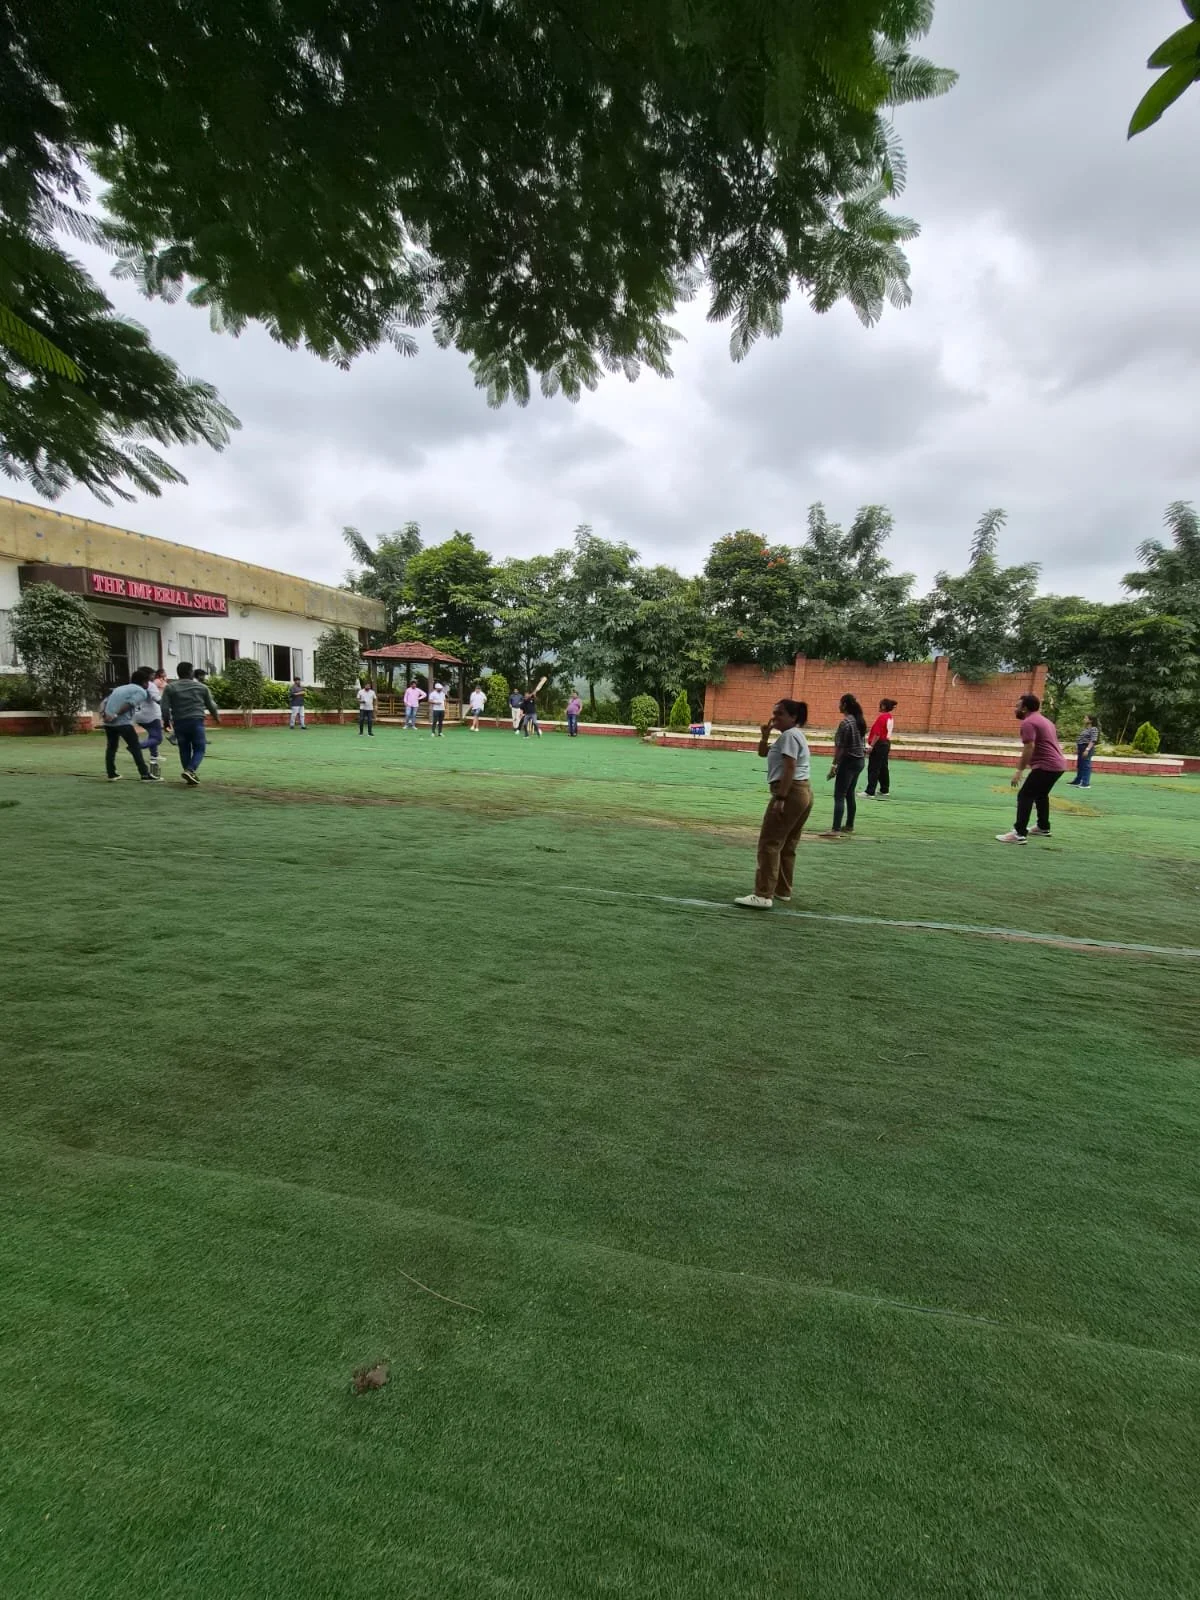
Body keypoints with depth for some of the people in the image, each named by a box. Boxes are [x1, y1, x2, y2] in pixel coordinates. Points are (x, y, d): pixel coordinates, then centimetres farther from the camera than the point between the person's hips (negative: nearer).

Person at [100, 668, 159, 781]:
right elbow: (128, 705, -16)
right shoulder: (142, 691, 0)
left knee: (111, 747, 18)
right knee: (135, 748, -3)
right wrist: (115, 715, -15)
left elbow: (104, 701, 15)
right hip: (123, 722, -7)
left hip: (108, 721, 7)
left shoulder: (121, 688, 24)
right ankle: (145, 775, -5)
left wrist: (102, 713, 2)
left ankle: (111, 774, 22)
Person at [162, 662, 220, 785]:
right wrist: (216, 716, 31)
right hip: (196, 721, -2)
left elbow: (165, 707, -2)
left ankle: (190, 774, 17)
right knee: (199, 749, 4)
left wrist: (166, 721, 14)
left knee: (184, 749, 13)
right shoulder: (201, 687, 5)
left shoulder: (170, 688, 3)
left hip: (179, 723, 2)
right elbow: (211, 705, 13)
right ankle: (189, 770, -18)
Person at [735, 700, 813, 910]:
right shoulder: (792, 735, 22)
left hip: (791, 793, -11)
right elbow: (763, 752, 28)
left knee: (769, 843, -11)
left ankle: (763, 895, -14)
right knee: (788, 845, 16)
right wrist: (765, 735, 10)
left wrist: (780, 798, -24)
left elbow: (790, 769, -20)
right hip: (803, 792, 11)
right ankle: (783, 890, 22)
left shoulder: (789, 735, -10)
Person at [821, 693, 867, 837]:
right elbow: (862, 742, 14)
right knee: (850, 794, 17)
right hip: (860, 760, 9)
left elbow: (840, 747, -19)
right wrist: (863, 757, 21)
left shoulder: (845, 722, -17)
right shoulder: (860, 720, 9)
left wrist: (834, 765, -16)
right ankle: (849, 826, 24)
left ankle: (836, 830, -12)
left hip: (848, 761, -9)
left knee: (839, 796, -8)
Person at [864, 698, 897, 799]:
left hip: (879, 745, -9)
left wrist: (871, 746, -19)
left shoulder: (881, 717, -17)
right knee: (883, 768, 15)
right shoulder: (891, 718, 11)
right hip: (887, 744, 9)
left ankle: (870, 792, -5)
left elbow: (877, 734, -21)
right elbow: (886, 732, 15)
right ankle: (885, 790, 21)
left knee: (873, 769, -6)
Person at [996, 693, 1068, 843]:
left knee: (1025, 796, -11)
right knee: (1041, 794, 26)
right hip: (1058, 764, 11)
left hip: (1046, 765, -11)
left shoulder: (1028, 723, -12)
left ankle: (1019, 834, -17)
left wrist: (1019, 770, -19)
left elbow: (1029, 748, -21)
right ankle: (1043, 828, 36)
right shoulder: (1045, 720, 21)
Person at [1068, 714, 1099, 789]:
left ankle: (1086, 783, -8)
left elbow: (1093, 740, -17)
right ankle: (1077, 781, 21)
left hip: (1087, 748, -9)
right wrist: (1076, 749, 18)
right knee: (1079, 765, 13)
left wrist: (1087, 749, -24)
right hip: (1080, 748, 9)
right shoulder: (1083, 729, 17)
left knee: (1086, 766, -9)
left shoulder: (1094, 729, -8)